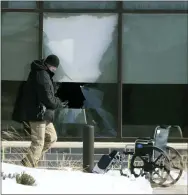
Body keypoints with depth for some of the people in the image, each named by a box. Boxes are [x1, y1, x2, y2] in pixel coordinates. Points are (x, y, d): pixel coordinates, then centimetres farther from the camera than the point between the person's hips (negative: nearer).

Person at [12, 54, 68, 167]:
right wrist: (60, 104, -5)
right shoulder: (42, 76, -19)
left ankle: (33, 160, 17)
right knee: (38, 143, -7)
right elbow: (48, 99, -21)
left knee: (52, 138, 17)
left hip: (44, 115, 10)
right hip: (38, 114, -10)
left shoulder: (39, 72, 14)